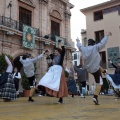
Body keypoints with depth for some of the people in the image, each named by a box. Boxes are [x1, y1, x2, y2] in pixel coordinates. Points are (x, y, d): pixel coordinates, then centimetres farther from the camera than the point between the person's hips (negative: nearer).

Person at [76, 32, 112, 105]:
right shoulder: (95, 47, -11)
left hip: (88, 68, 7)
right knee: (99, 83, -3)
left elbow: (79, 46, 24)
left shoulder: (84, 49, 5)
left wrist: (78, 41, 45)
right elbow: (102, 43, -10)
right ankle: (95, 97, -13)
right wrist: (107, 36, 3)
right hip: (95, 68, -7)